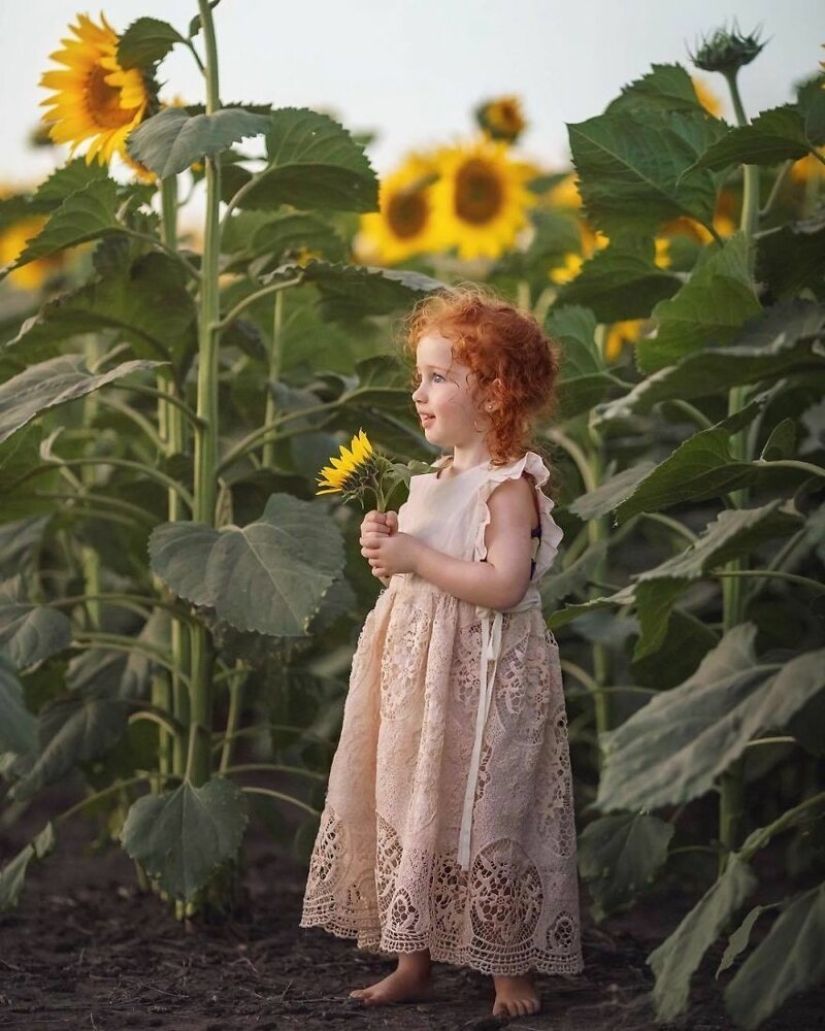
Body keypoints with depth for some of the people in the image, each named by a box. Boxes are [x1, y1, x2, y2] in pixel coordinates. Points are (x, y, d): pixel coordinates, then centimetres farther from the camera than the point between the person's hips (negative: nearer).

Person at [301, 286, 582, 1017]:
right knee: (409, 812, 11)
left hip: (483, 679, -9)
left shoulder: (509, 485, -15)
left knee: (485, 817, -2)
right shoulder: (437, 480, 12)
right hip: (417, 671, 9)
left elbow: (503, 584, -26)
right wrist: (386, 544, 2)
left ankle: (512, 969, 11)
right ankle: (413, 961, 21)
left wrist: (415, 557, -21)